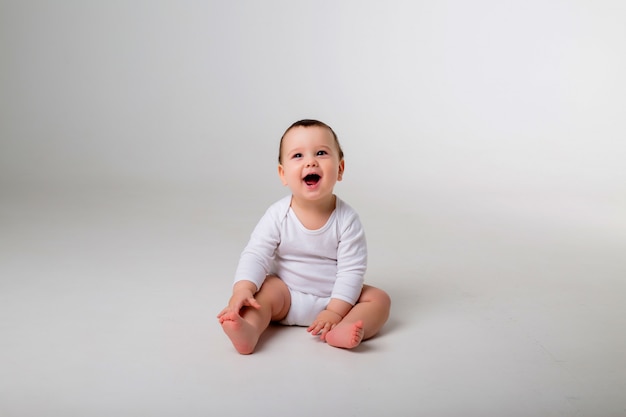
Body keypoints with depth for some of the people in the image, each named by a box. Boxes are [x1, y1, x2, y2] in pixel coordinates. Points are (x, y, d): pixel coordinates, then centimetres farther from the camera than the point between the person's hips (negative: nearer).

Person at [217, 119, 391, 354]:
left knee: (379, 299, -18)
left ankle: (339, 332, -43)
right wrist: (242, 289, -33)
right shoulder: (278, 215, -12)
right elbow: (255, 255, -15)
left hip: (332, 299, 0)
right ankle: (249, 331, -51)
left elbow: (351, 269, -15)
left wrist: (336, 311, -24)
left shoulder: (346, 219, -14)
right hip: (286, 297, 0)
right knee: (262, 292, -25)